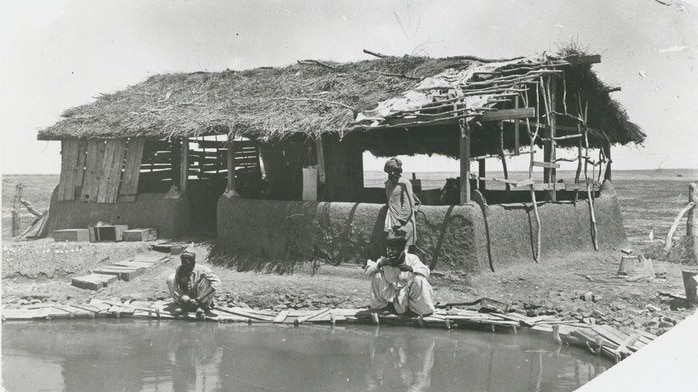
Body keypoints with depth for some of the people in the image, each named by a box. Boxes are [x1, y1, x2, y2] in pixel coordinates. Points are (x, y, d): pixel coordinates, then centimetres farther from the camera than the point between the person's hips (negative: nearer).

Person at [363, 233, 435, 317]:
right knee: (376, 275, -14)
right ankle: (379, 305, 6)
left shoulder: (411, 258, -11)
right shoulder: (384, 260, -6)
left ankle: (415, 309, -9)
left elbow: (426, 271, -24)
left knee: (419, 278, -30)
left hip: (408, 294, -2)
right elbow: (366, 271, -10)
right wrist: (379, 265, -28)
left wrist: (410, 268, -40)